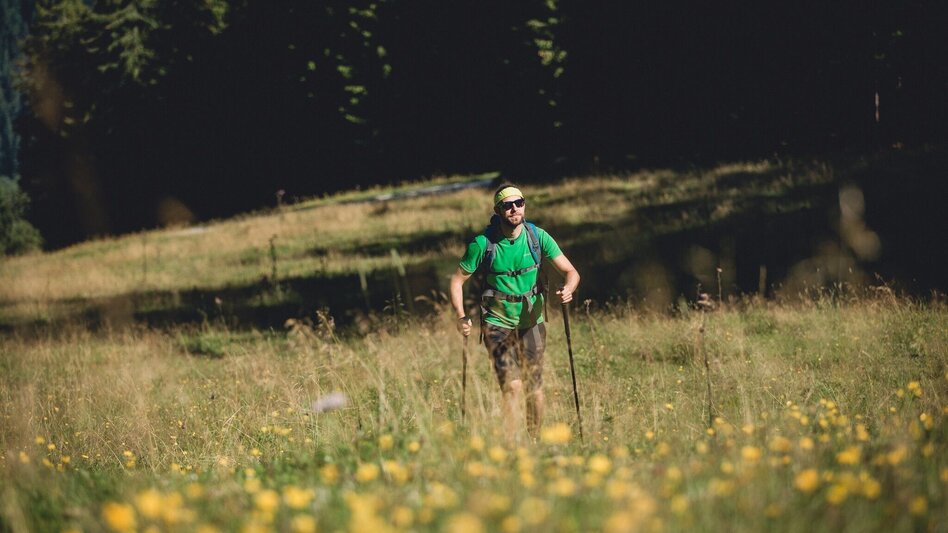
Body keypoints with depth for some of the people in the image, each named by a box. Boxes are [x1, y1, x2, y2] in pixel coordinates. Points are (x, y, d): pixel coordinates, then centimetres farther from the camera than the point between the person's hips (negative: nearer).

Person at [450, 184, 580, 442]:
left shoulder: (538, 237, -6)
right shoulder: (483, 243, -12)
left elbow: (570, 271, -3)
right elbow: (458, 280, -4)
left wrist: (568, 289, -26)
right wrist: (461, 316, -18)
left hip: (532, 321, 3)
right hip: (498, 322, -3)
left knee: (534, 389, 7)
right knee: (513, 387, -16)